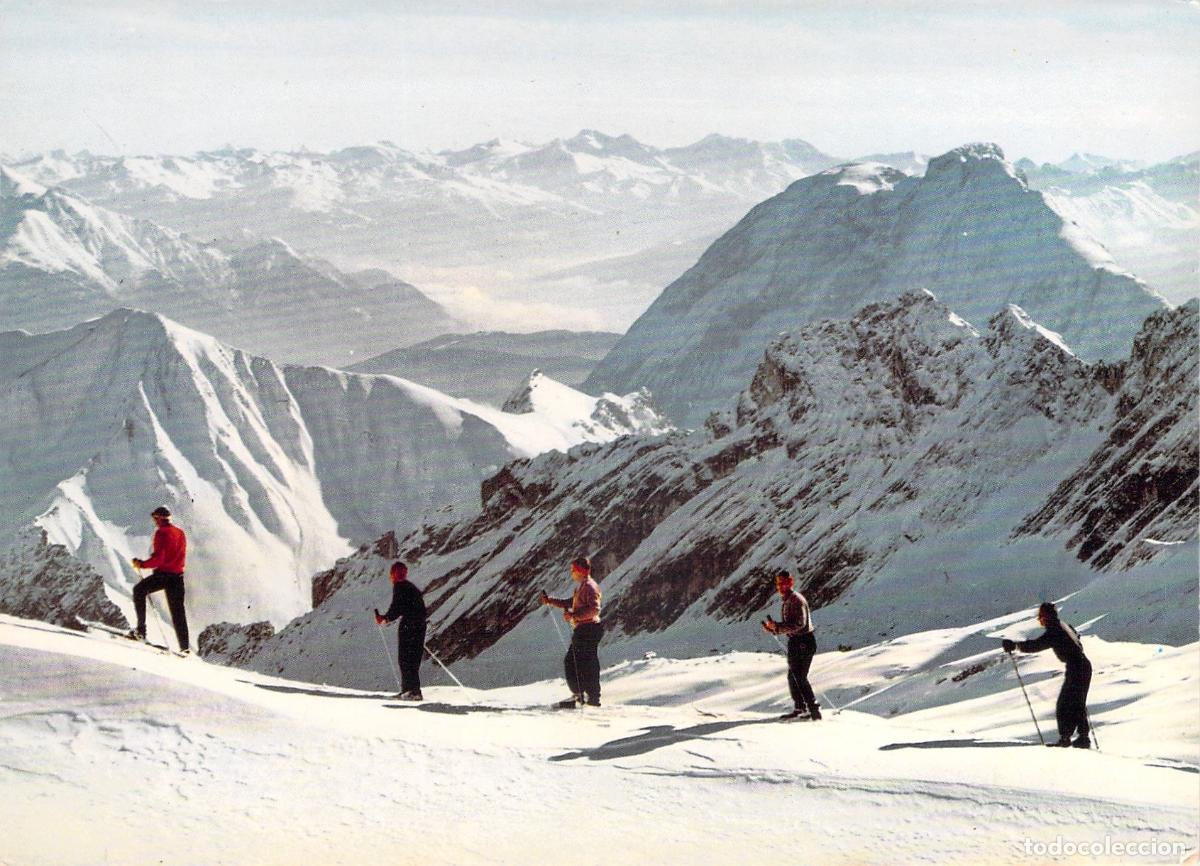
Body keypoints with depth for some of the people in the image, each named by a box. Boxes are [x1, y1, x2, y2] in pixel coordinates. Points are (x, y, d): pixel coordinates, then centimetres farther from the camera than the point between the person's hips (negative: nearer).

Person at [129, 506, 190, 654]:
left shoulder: (161, 533, -11)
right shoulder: (180, 533, 12)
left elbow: (158, 557, -18)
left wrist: (142, 564, -8)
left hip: (163, 574, -7)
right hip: (178, 575, 7)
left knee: (139, 590, 12)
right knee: (177, 610, 11)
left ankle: (141, 629, 2)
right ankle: (185, 646, 6)